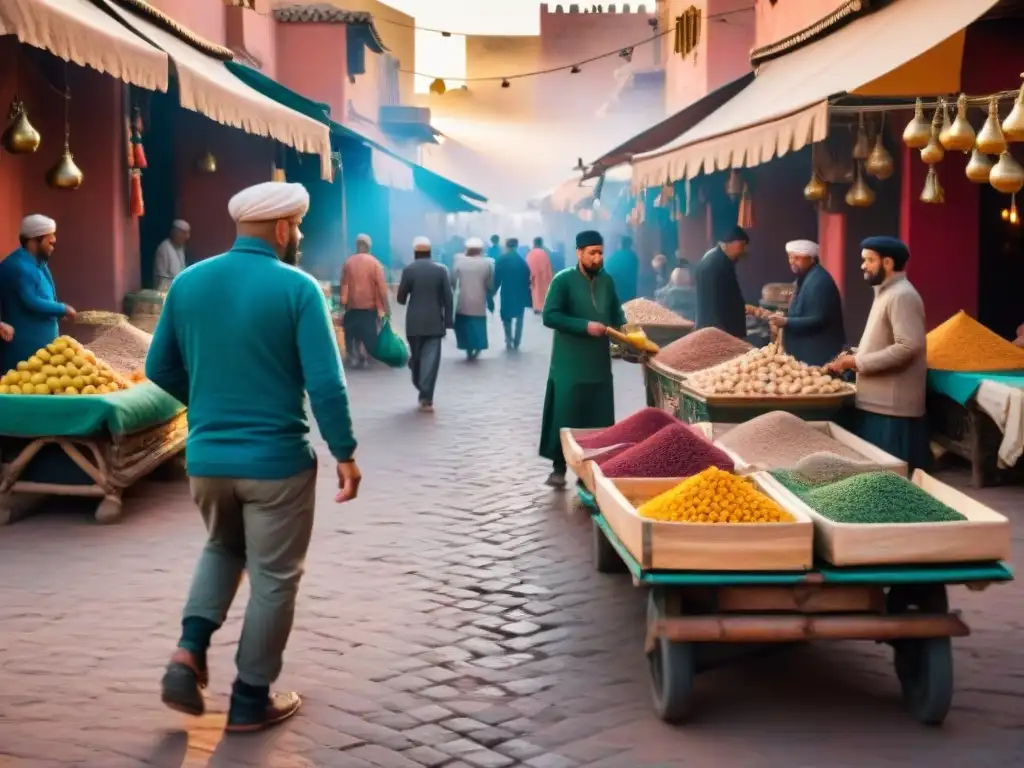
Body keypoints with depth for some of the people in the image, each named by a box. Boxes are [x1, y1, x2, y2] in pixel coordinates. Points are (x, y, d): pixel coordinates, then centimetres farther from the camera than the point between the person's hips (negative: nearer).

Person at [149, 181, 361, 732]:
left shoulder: (188, 282, 1)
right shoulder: (297, 287, -13)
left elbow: (160, 368, 9)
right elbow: (325, 383, -18)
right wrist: (345, 452, -8)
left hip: (206, 455, 5)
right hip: (277, 459, -5)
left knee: (222, 549, 29)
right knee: (274, 580, 11)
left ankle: (189, 653, 12)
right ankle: (251, 700, 21)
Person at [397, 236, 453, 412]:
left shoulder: (408, 270, -4)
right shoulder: (441, 269, -1)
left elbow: (401, 298, -1)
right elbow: (448, 297, -4)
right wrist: (448, 321, 1)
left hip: (414, 322, 0)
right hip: (434, 322, 0)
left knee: (416, 358, 16)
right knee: (430, 360, -3)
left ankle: (422, 392, 26)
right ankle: (426, 398, -10)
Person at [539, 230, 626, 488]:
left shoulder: (606, 281, 9)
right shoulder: (564, 280, -8)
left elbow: (616, 314, 19)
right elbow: (550, 316, -14)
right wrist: (585, 326, -20)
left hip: (600, 363, 5)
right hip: (570, 364, -5)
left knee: (599, 419, 7)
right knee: (566, 418, 0)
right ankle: (559, 468, 12)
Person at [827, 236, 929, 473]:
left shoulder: (902, 296, -15)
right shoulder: (886, 293, 17)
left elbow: (908, 347, -25)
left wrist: (858, 362, -19)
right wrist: (853, 356, 8)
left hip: (892, 406, -10)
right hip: (878, 401, 10)